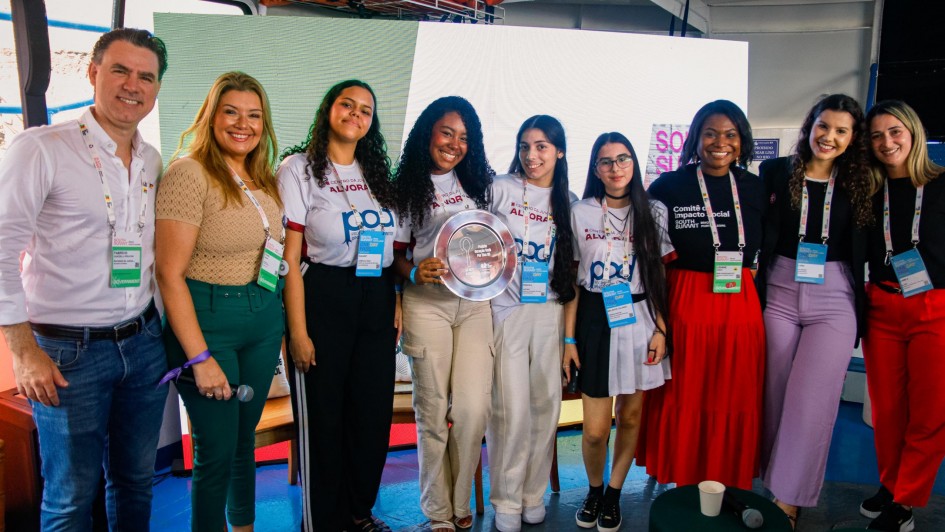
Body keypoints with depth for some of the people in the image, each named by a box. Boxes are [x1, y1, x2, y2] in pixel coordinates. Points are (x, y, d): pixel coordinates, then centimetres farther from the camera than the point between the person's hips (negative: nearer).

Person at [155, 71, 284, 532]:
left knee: (245, 439, 20)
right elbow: (170, 274, -16)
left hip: (264, 320, 7)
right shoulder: (189, 173, -13)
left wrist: (281, 323, 8)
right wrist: (200, 358, -18)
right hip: (208, 320, -6)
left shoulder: (264, 177, 8)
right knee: (217, 450, 3)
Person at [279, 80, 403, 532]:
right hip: (323, 302, -5)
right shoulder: (299, 168, -4)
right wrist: (298, 330, -14)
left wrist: (397, 304, 7)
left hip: (376, 303, 5)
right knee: (323, 416, 5)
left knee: (373, 414, 11)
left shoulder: (377, 173, 13)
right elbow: (289, 257, -9)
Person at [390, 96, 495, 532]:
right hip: (426, 304, -1)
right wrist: (414, 273, -15)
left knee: (472, 408, -4)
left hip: (475, 303, 2)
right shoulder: (407, 187, 3)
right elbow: (396, 252, 5)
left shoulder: (479, 181, 10)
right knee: (433, 409, 4)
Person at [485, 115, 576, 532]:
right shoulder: (501, 188, -1)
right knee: (511, 407, -4)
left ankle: (533, 493, 25)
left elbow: (572, 264, 14)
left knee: (546, 403, 7)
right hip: (505, 308, -3)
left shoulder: (568, 201, 10)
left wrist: (573, 323, 8)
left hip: (550, 311, 3)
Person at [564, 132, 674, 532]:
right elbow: (571, 280, 2)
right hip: (595, 319, -1)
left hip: (639, 319, 1)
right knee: (595, 429, -2)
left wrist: (660, 329, -4)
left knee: (631, 415, 9)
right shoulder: (580, 213, 2)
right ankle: (594, 488, 27)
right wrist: (569, 338, -2)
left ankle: (614, 494, 29)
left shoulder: (653, 213, 5)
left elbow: (661, 277, 5)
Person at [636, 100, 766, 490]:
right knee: (684, 398, 5)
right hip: (684, 304, -3)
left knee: (734, 400, 10)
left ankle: (727, 484, 27)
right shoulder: (670, 186, -3)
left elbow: (762, 247, 18)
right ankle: (683, 480, 23)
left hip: (740, 304, 4)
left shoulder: (755, 188, 8)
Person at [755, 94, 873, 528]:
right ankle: (775, 485, 26)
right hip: (779, 294, 0)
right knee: (776, 396, 8)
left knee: (812, 401, -1)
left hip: (834, 301, 0)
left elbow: (863, 251, 7)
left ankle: (787, 499, 12)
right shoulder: (776, 172, 3)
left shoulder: (858, 184, 6)